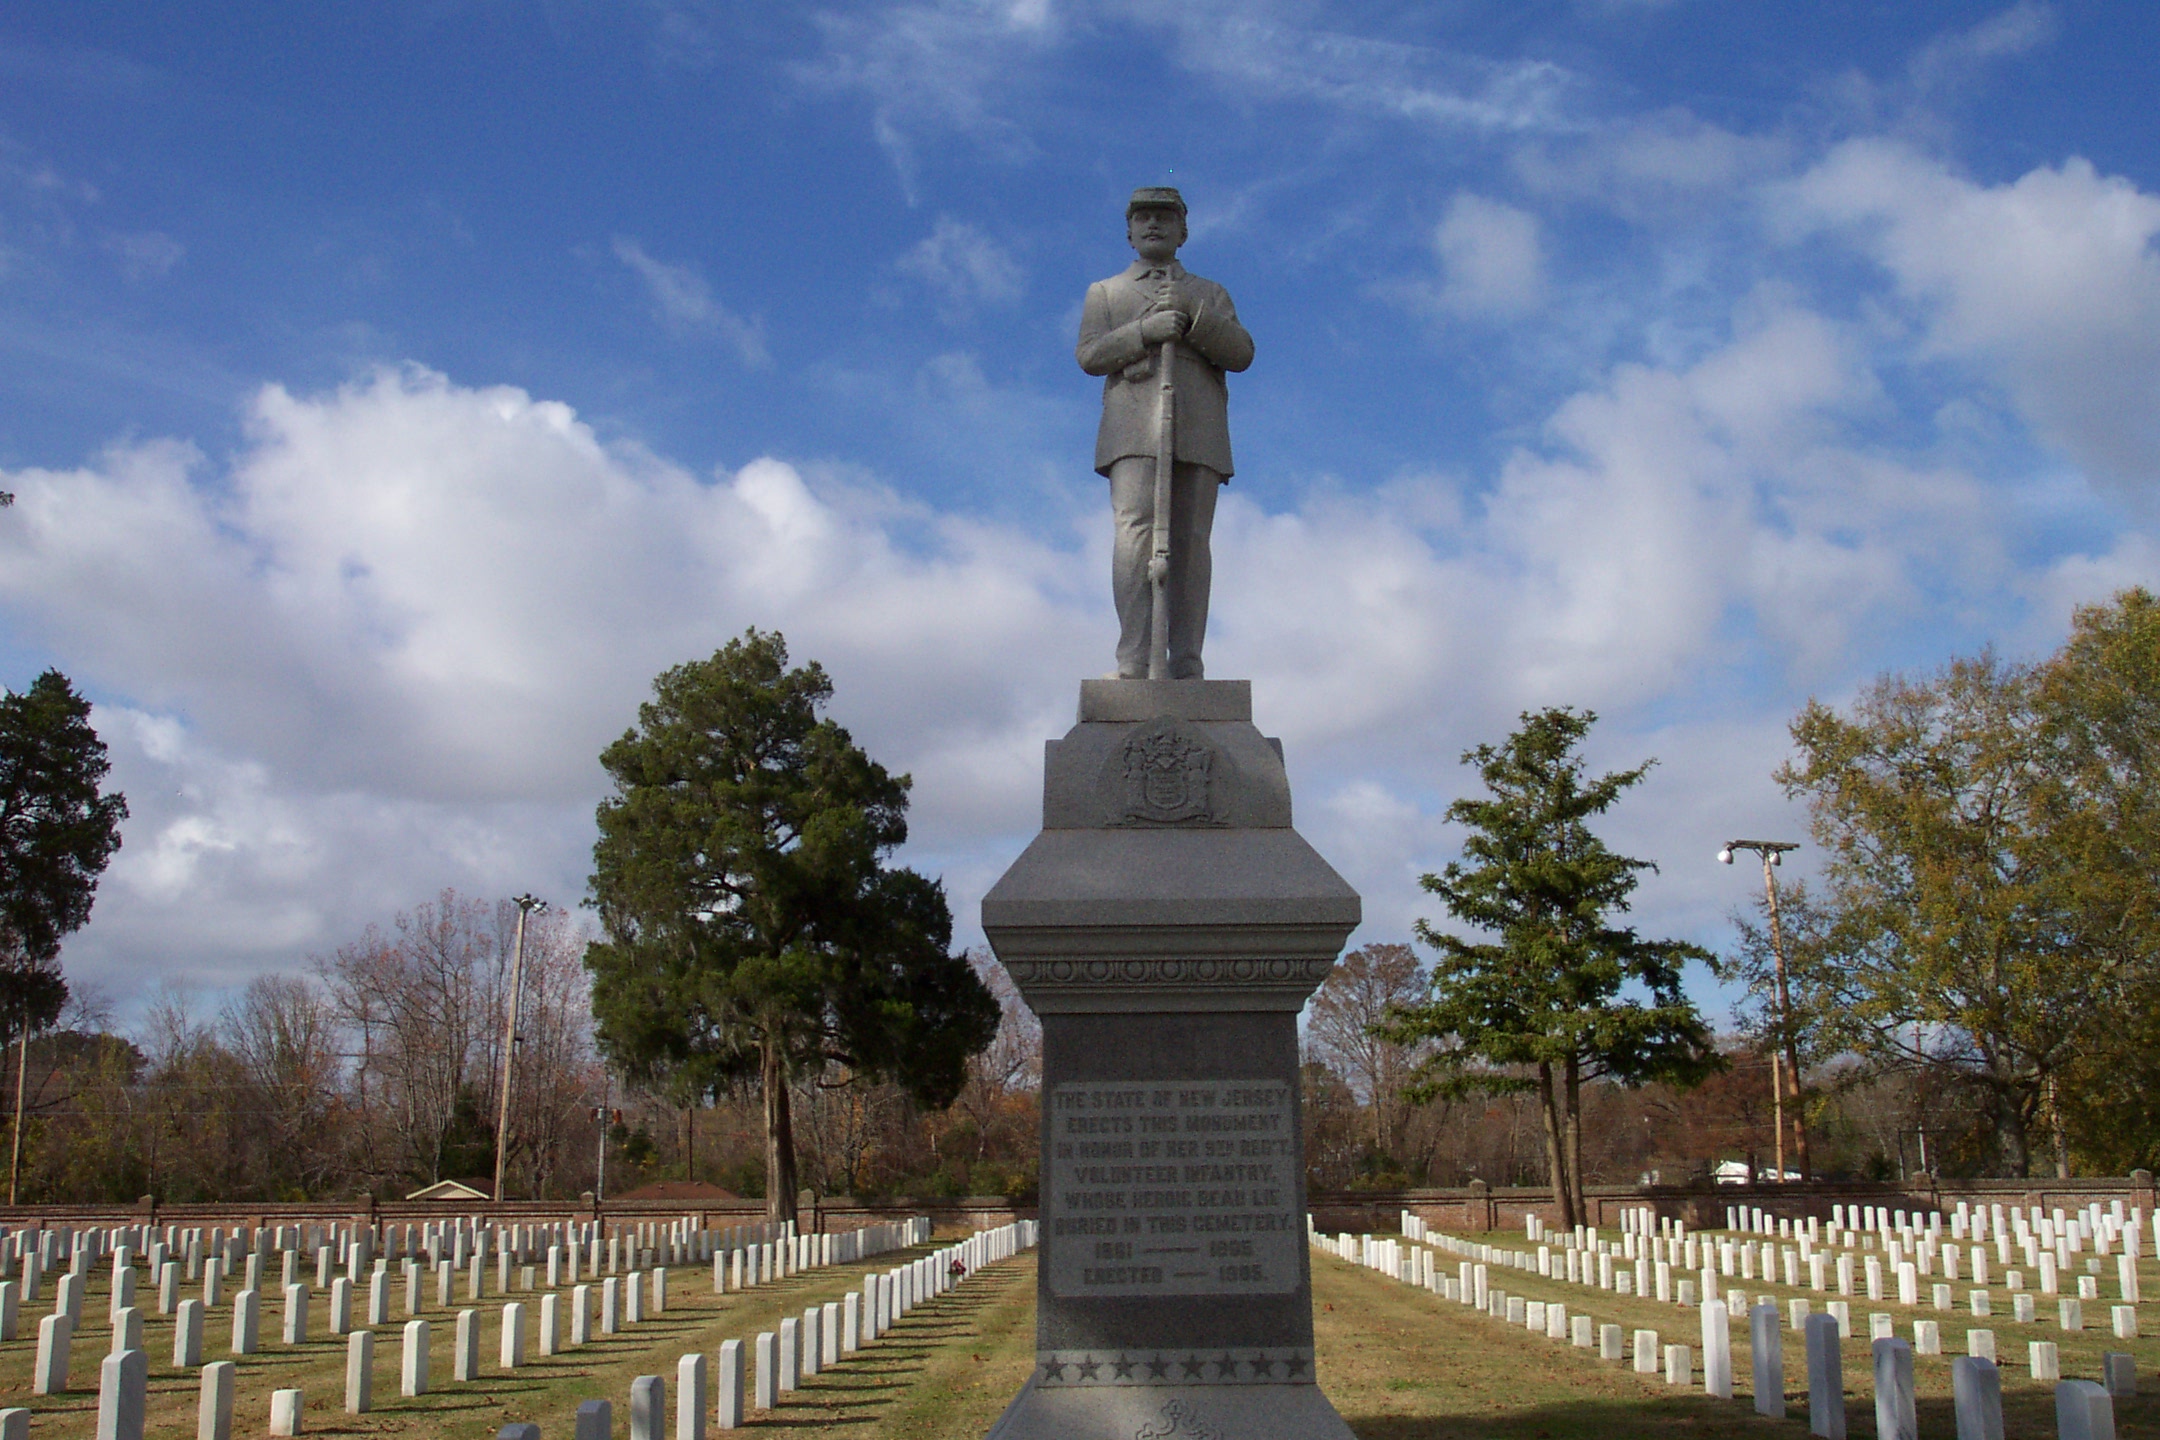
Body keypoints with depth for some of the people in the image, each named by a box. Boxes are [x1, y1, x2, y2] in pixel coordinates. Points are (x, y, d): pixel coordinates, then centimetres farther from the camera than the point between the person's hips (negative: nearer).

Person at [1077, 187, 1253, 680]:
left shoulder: (1212, 295, 27)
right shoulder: (1104, 292, 25)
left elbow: (1241, 354, 9)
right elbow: (1089, 355, 7)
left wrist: (1194, 316, -7)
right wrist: (1145, 331, -10)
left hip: (1199, 434, 1)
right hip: (1134, 429, -1)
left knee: (1190, 543, -8)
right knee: (1135, 533, -19)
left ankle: (1187, 665, -11)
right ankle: (1135, 661, -28)